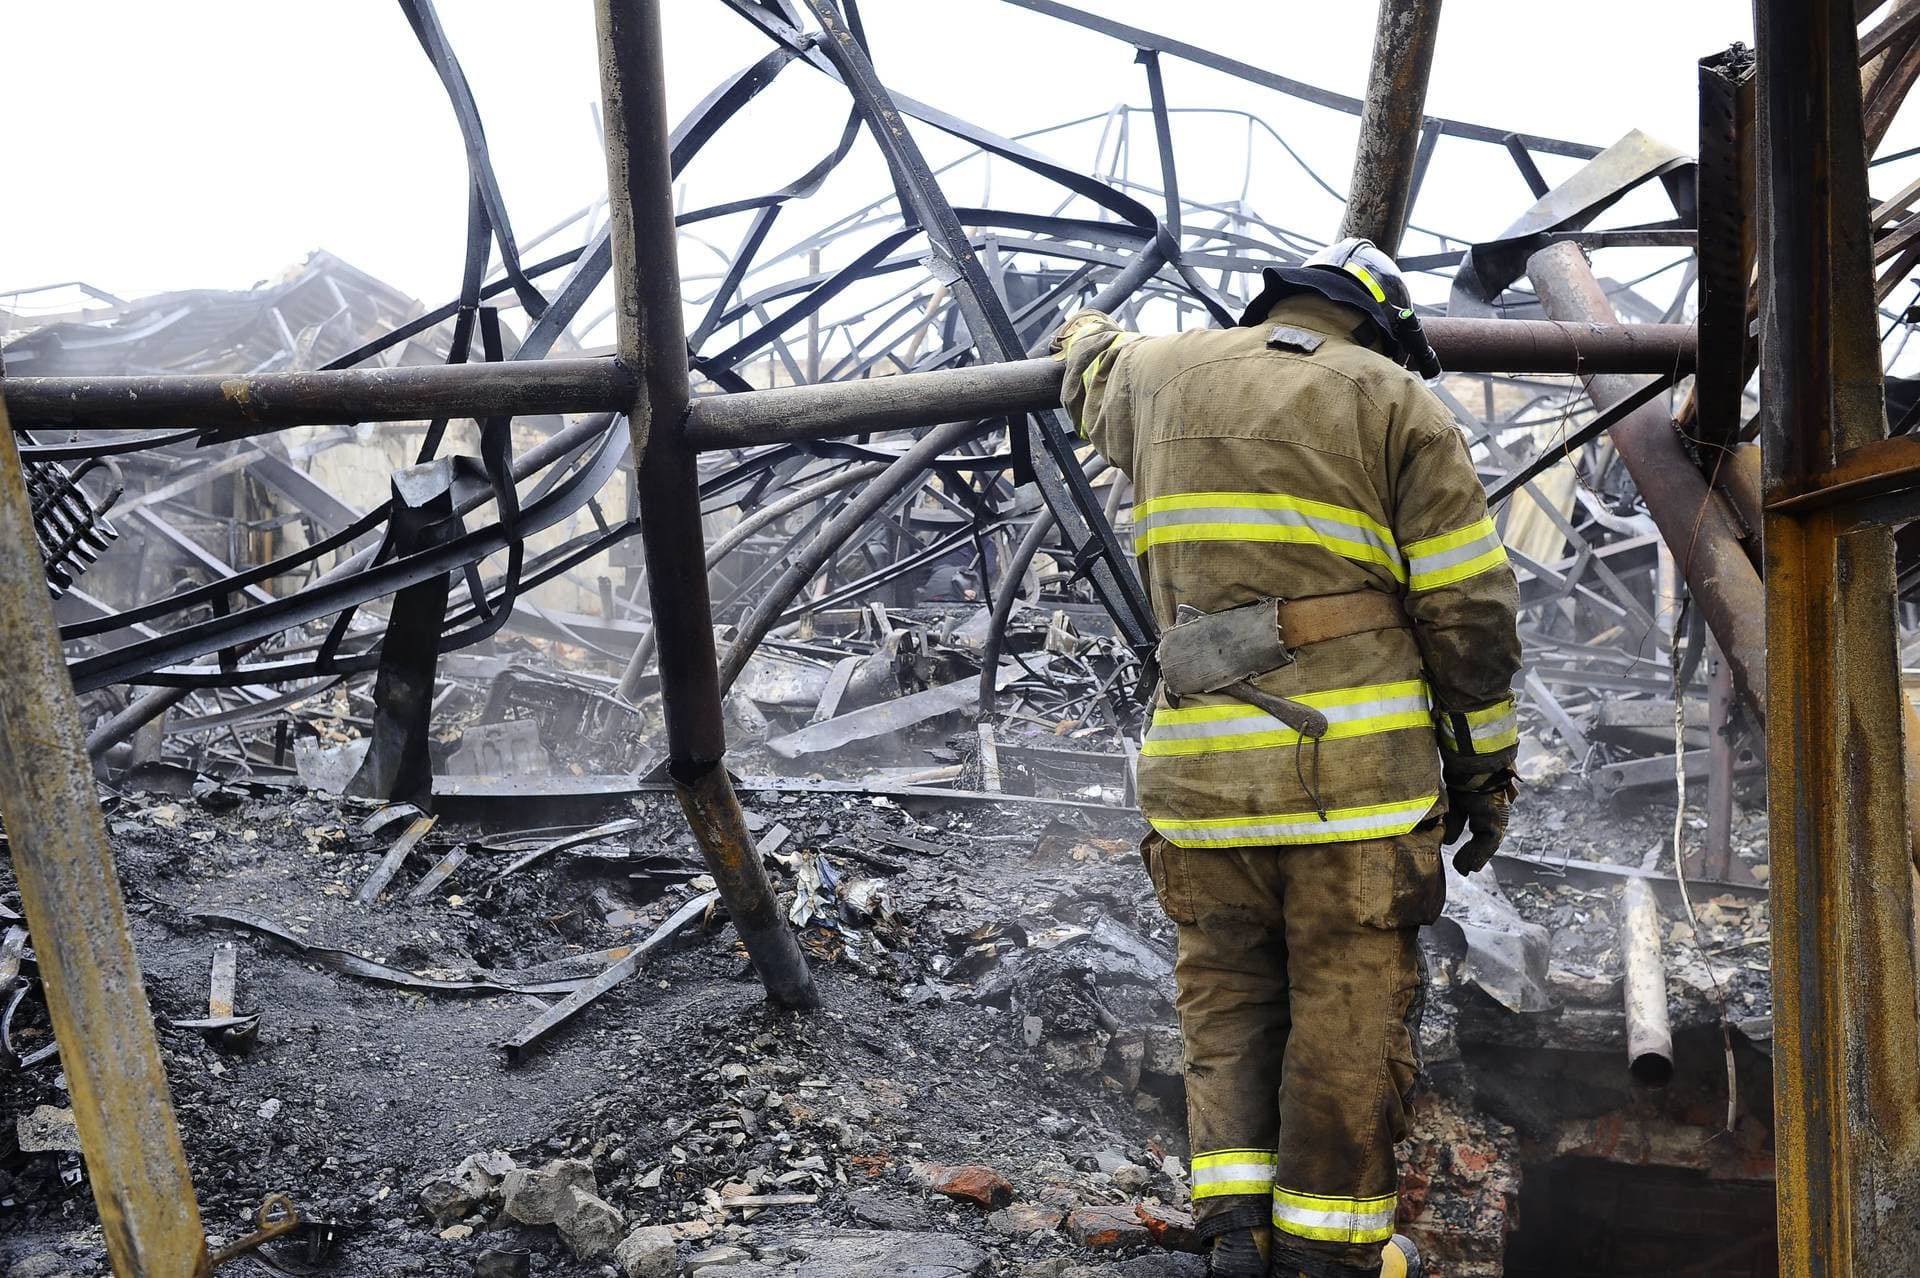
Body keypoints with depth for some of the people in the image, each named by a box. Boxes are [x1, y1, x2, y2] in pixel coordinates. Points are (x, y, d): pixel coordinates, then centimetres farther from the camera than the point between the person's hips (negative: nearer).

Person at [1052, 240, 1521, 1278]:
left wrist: (1087, 332, 64)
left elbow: (1092, 373, 40)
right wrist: (1485, 766, 8)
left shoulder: (1160, 375, 14)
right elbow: (1469, 611, 0)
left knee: (1225, 993, 15)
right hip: (1354, 764, -3)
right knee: (1352, 1008, 4)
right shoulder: (1395, 402, 4)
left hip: (1198, 762, 4)